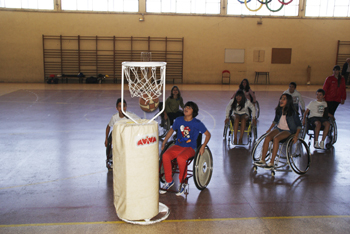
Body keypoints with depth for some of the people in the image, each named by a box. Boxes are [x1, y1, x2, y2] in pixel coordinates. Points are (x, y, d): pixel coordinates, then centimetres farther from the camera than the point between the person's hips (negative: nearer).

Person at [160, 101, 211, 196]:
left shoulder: (197, 123, -5)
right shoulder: (178, 120, 6)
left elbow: (208, 134, 1)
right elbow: (171, 130, 22)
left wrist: (203, 146, -11)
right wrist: (163, 143, 17)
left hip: (190, 148, -4)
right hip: (178, 146, 4)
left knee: (181, 158, -35)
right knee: (165, 155, -26)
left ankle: (183, 182, -10)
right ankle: (169, 181, -5)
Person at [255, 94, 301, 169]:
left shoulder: (292, 112, -10)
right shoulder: (278, 110, 4)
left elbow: (299, 125, -6)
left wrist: (296, 135, -18)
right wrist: (269, 129, 13)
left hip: (288, 131, -5)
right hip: (278, 128, 5)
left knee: (276, 138, -34)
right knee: (267, 137, -25)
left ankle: (272, 163, -30)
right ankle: (262, 160, -22)